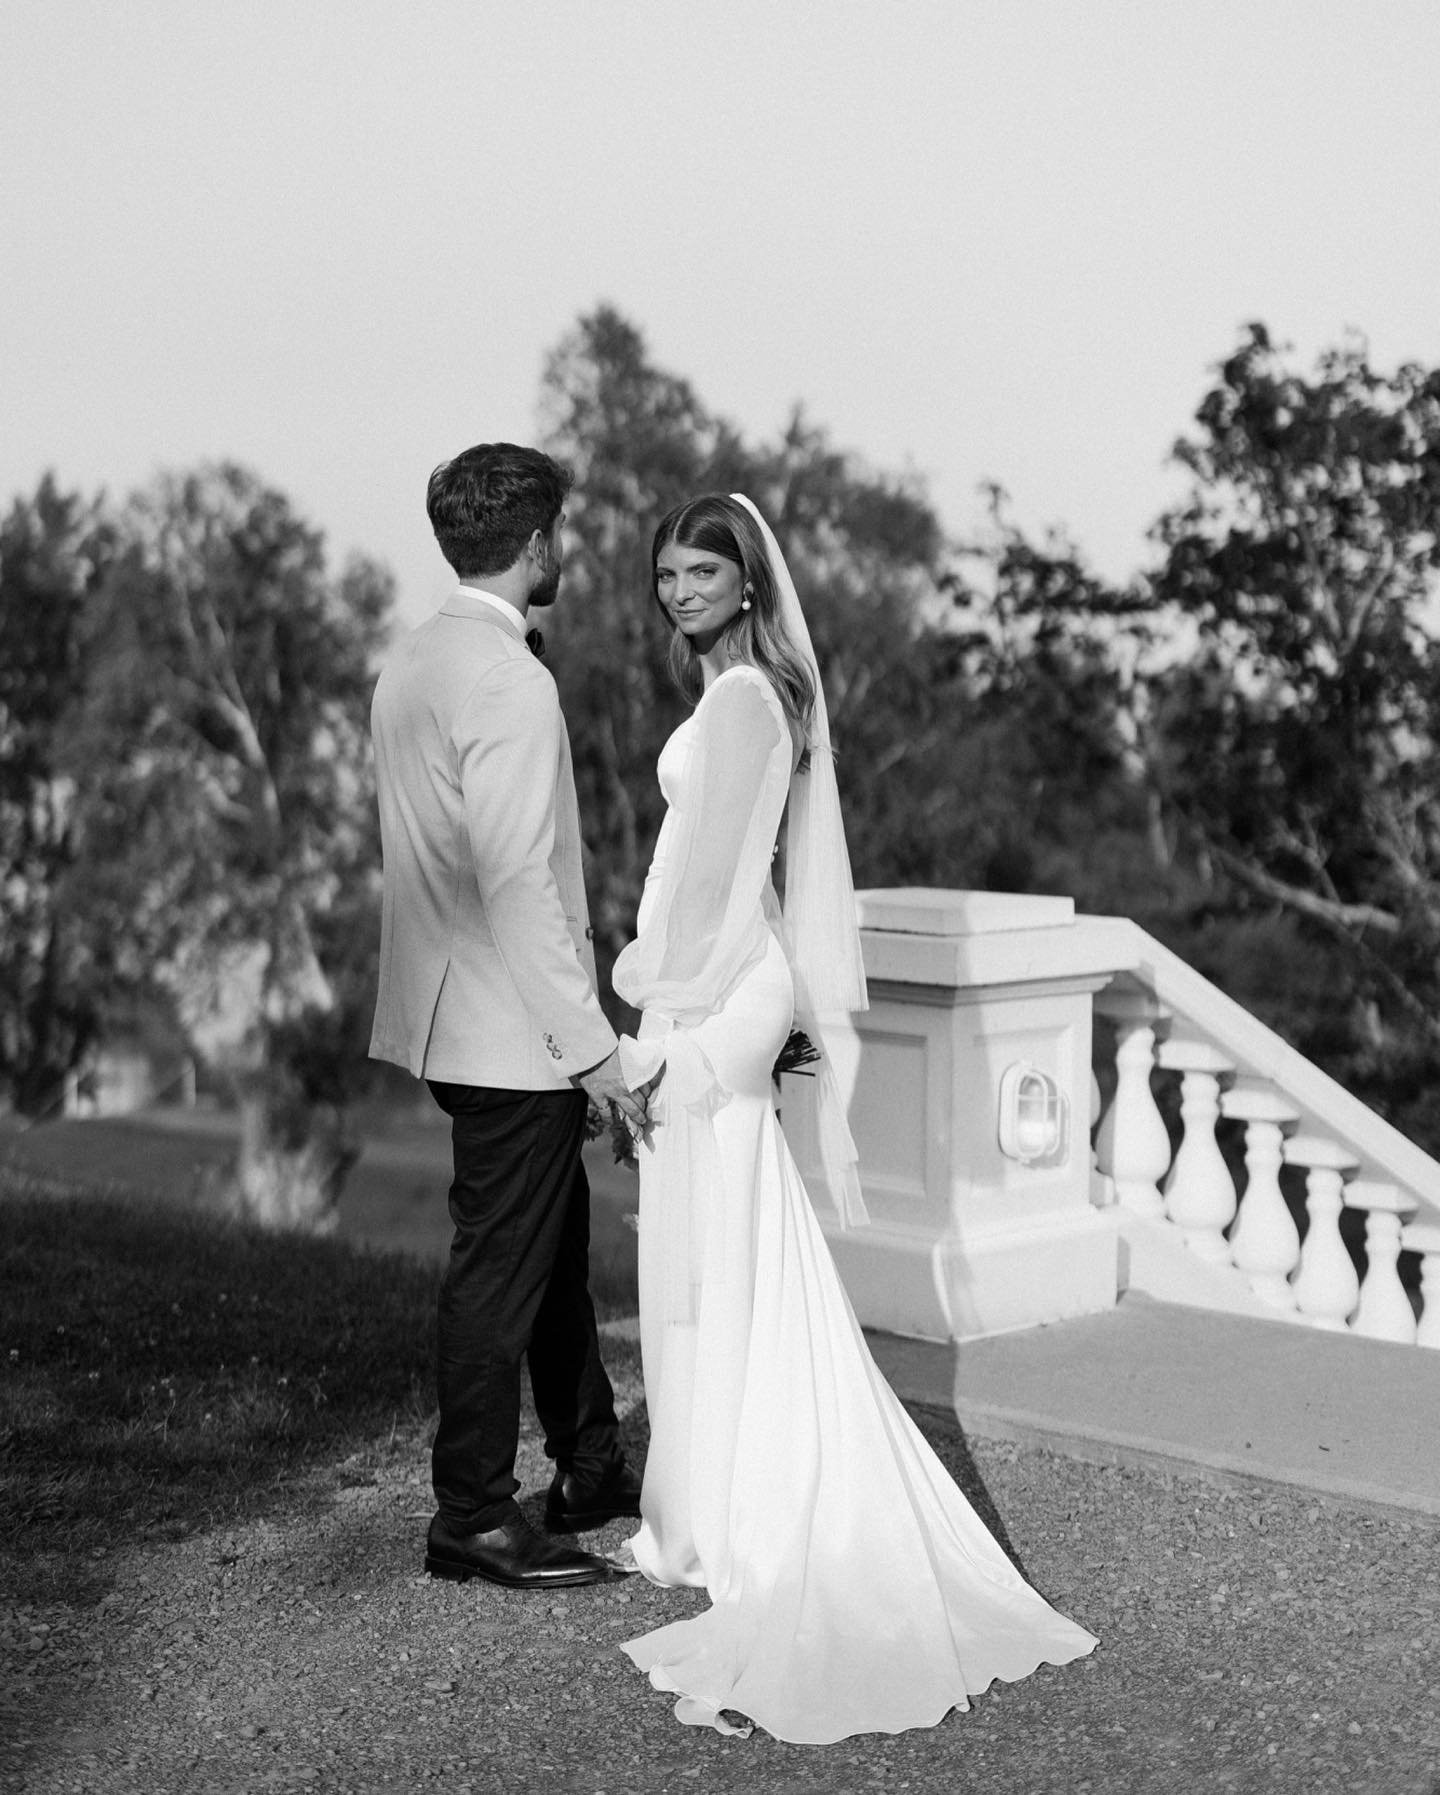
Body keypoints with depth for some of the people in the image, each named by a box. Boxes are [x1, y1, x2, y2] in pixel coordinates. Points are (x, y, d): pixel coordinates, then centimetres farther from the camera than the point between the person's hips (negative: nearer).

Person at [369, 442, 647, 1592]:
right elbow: (520, 886, -25)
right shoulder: (510, 683, -21)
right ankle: (474, 1520, 13)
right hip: (514, 1032, -10)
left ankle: (592, 1472, 33)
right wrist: (594, 1047, -19)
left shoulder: (415, 660, 10)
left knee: (557, 1248, 20)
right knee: (501, 1270, 1)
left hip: (456, 1016, 10)